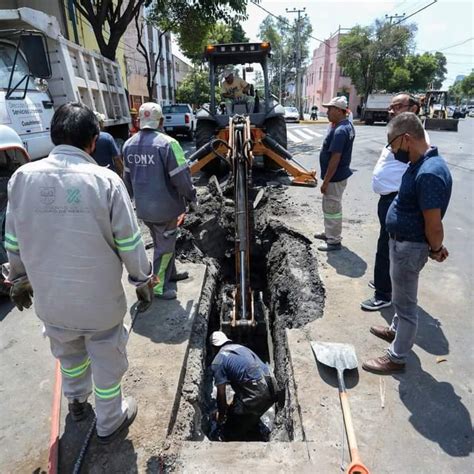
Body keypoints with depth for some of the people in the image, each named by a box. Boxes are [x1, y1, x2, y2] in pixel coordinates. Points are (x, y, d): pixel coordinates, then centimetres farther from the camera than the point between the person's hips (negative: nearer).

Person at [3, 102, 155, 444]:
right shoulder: (105, 180, -19)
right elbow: (130, 244, -14)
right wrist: (144, 280, 2)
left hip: (50, 299, 4)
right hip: (100, 300, -3)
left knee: (69, 354, 30)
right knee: (107, 363, 19)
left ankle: (76, 401, 55)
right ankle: (110, 423, 40)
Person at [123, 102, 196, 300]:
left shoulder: (129, 144, 3)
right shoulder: (167, 143, -20)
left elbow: (127, 177, 12)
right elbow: (181, 177, -19)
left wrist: (134, 196, 26)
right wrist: (190, 195, -1)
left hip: (143, 206, 7)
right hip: (165, 207, -7)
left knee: (161, 241, 23)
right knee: (165, 245, 7)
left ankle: (170, 273, 40)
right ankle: (159, 286, 17)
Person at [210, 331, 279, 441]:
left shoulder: (217, 361, 0)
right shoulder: (241, 347, 23)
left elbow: (221, 394, -1)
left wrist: (221, 414, 18)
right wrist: (236, 402, 45)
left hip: (256, 394, -8)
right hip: (272, 388, 8)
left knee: (231, 434, 10)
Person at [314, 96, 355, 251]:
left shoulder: (339, 131, -25)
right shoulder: (347, 125, 8)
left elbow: (335, 158, -26)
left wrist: (325, 181, -22)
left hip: (335, 177, -10)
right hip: (339, 174, 10)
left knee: (332, 208, 1)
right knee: (330, 207, 22)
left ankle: (334, 241, 13)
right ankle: (329, 232, 37)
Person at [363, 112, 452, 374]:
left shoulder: (429, 173, -29)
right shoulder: (420, 162, 3)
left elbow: (434, 224, -26)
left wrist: (436, 250, -7)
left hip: (409, 247, -10)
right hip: (401, 242, 10)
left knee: (405, 302, 6)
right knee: (402, 296, 27)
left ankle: (397, 357, 23)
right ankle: (397, 330, 49)